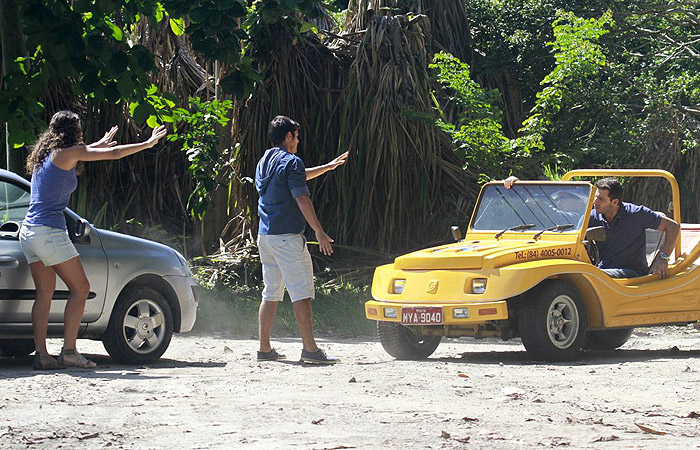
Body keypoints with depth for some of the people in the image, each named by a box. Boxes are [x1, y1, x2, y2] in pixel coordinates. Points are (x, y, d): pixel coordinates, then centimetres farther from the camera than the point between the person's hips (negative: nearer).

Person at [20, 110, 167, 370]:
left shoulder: (45, 155, 16)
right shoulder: (66, 154, -7)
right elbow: (114, 154, -3)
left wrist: (100, 143, 54)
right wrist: (148, 144, 10)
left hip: (28, 232, 9)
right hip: (49, 231, -9)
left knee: (44, 294, 10)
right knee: (80, 288, -2)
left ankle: (41, 354, 5)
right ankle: (69, 351, -6)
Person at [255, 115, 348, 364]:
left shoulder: (265, 162, 18)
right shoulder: (291, 161, -9)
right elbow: (302, 198, -16)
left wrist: (328, 167, 42)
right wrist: (319, 232, -13)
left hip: (265, 235, 9)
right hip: (287, 236, -9)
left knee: (271, 294, 13)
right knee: (302, 292, -10)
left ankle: (265, 348, 12)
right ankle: (310, 348, -16)